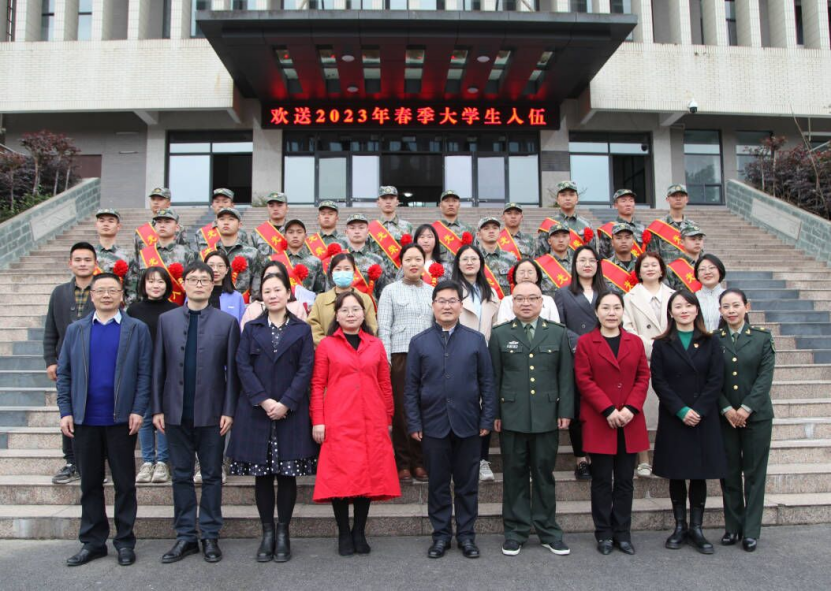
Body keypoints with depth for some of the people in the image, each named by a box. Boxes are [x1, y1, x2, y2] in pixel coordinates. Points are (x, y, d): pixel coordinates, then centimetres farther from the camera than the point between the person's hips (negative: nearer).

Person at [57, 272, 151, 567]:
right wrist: (65, 411, -2)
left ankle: (125, 541, 18)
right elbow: (64, 373, 6)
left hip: (121, 419, -2)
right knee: (90, 484, 11)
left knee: (125, 483, 6)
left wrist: (138, 410, -12)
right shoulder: (75, 330, 9)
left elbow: (144, 373, -4)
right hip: (84, 420, 3)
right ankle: (92, 542, 23)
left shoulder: (137, 329, 1)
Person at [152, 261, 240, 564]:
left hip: (211, 412, -2)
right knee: (181, 475, 11)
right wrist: (157, 408, 0)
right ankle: (185, 536, 21)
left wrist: (229, 410, -7)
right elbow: (159, 367, 5)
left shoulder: (227, 322, 0)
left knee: (212, 476, 8)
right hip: (176, 412, 2)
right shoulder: (167, 320, 7)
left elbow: (232, 370, -2)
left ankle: (210, 536, 19)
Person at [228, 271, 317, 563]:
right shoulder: (251, 328, 10)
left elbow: (306, 369, -2)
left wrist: (286, 403, -13)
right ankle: (267, 533, 15)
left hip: (291, 411, -1)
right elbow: (243, 366, 0)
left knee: (287, 473, 2)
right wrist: (262, 400, -12)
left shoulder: (302, 329, 6)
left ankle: (283, 533, 13)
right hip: (256, 410, 1)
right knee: (262, 473, 5)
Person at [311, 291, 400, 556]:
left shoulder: (376, 345, 10)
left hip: (372, 423, 2)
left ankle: (359, 532, 19)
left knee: (369, 475, 5)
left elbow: (385, 385, 13)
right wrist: (318, 421, -4)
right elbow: (317, 385, 3)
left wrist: (388, 420, 11)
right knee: (340, 477, 0)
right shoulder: (326, 345, 5)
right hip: (338, 423, -2)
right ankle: (344, 534, 15)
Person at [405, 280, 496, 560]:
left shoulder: (476, 340, 4)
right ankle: (441, 534, 22)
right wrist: (414, 424, -3)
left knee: (467, 483, 9)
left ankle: (466, 534, 22)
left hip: (468, 424, 0)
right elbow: (412, 387, 3)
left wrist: (487, 419, -2)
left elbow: (487, 382, 4)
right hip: (433, 425, 0)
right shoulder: (419, 342, 4)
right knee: (438, 483, 9)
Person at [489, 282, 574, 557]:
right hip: (512, 417, 0)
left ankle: (548, 530, 22)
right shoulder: (500, 335, 4)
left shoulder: (558, 333, 6)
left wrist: (565, 411, -1)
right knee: (514, 475, 7)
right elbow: (494, 378, 3)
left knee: (544, 474, 10)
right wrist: (494, 414, -1)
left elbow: (566, 376, 5)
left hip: (547, 417, 1)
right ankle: (516, 531, 19)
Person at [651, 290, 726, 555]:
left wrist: (698, 410, -12)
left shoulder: (710, 343, 5)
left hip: (703, 419, 1)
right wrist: (681, 410, -13)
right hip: (672, 419, 0)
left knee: (699, 473, 4)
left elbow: (716, 380, -2)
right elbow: (658, 381, -3)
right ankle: (680, 526, 16)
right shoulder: (662, 344, 3)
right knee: (676, 474, 5)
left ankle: (696, 528, 14)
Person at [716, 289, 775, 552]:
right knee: (729, 473, 7)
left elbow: (765, 377, -5)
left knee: (754, 473, 5)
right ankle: (732, 527, 18)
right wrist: (726, 409, -12)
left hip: (756, 415, 0)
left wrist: (746, 408, -13)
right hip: (724, 417, 1)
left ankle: (751, 531, 13)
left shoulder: (762, 338, 2)